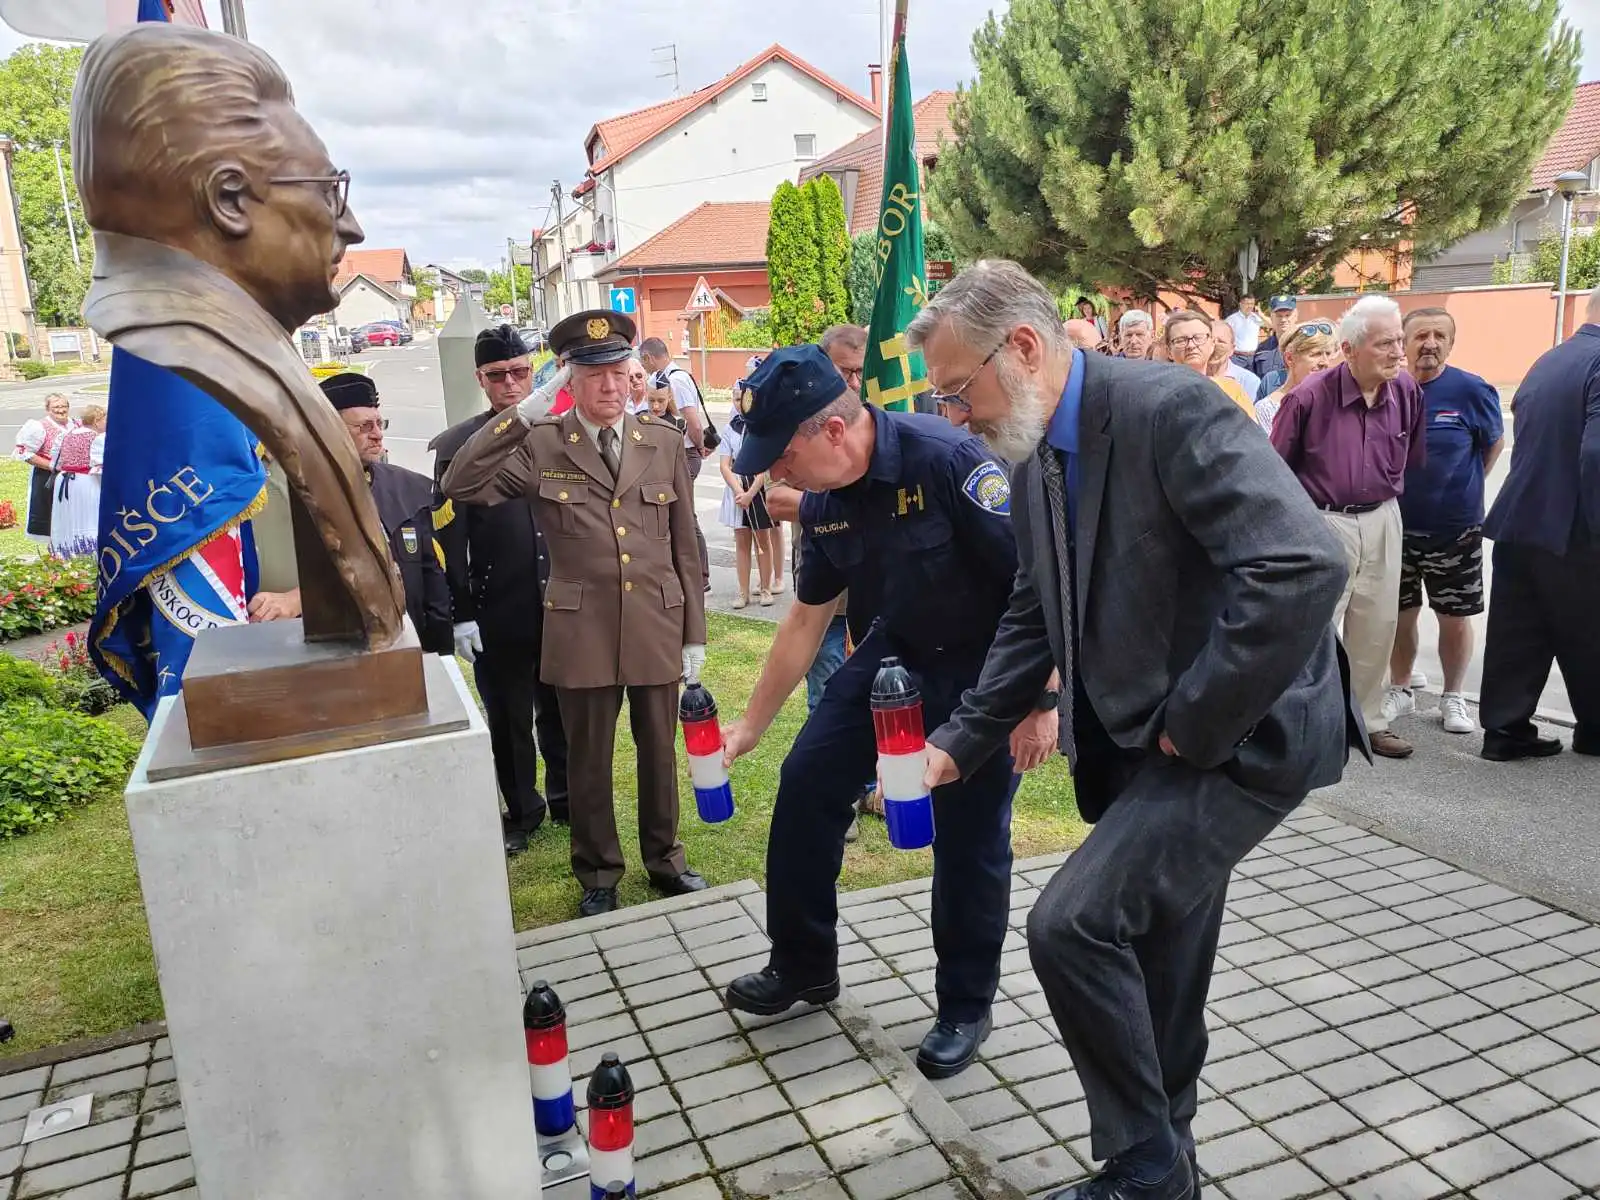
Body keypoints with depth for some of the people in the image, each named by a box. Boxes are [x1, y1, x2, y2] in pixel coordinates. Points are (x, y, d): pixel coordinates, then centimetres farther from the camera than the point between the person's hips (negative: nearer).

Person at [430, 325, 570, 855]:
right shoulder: (457, 446, -4)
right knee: (508, 720, 12)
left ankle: (566, 800, 34)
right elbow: (449, 538, -4)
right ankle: (522, 811, 30)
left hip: (563, 606, 2)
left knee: (561, 712, 15)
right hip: (498, 613, -1)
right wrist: (460, 614, -7)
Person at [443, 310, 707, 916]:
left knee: (659, 751, 15)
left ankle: (665, 859, 36)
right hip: (583, 633, -1)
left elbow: (684, 544, 5)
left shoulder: (664, 441, 3)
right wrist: (524, 413, -20)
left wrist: (694, 634, 5)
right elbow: (459, 486, -15)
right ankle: (597, 875, 32)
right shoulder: (540, 445, -3)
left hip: (658, 627, 2)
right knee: (589, 761, 12)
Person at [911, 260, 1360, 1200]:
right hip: (1141, 743, 8)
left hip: (1241, 736, -8)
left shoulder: (1169, 410, -21)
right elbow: (1035, 620, 13)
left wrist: (1195, 724, -22)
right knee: (1152, 963, 17)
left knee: (1072, 924, -14)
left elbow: (1302, 568, -31)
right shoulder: (1039, 460, 6)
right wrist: (961, 743, 5)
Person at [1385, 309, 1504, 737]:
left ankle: (1453, 697, 26)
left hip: (1455, 528, -1)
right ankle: (1400, 691, 29)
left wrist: (1463, 487, 6)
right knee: (1401, 614, 12)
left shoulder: (1471, 390, -10)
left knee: (1455, 618, 9)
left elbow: (1495, 441, 6)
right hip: (1396, 525, 1)